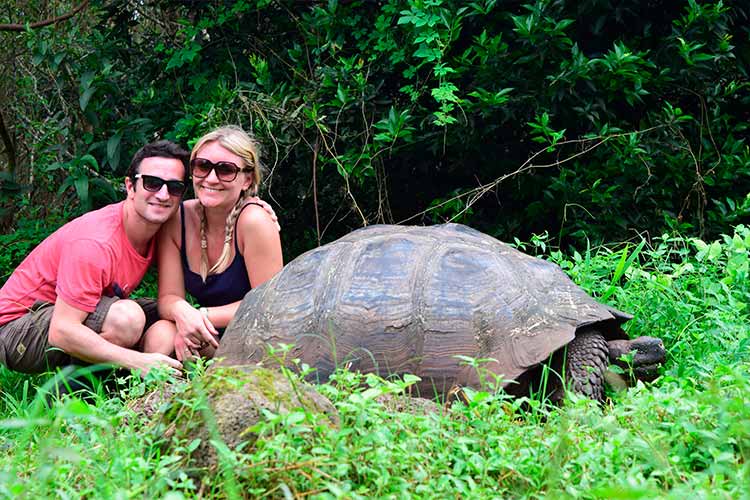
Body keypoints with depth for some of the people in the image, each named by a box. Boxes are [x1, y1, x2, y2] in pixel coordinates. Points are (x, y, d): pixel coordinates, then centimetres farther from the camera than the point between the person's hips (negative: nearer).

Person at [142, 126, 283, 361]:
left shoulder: (254, 220, -20)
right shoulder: (177, 219, -6)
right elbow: (168, 296, -4)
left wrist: (204, 316, -22)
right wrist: (182, 312, -29)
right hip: (211, 334, 4)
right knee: (159, 335, -26)